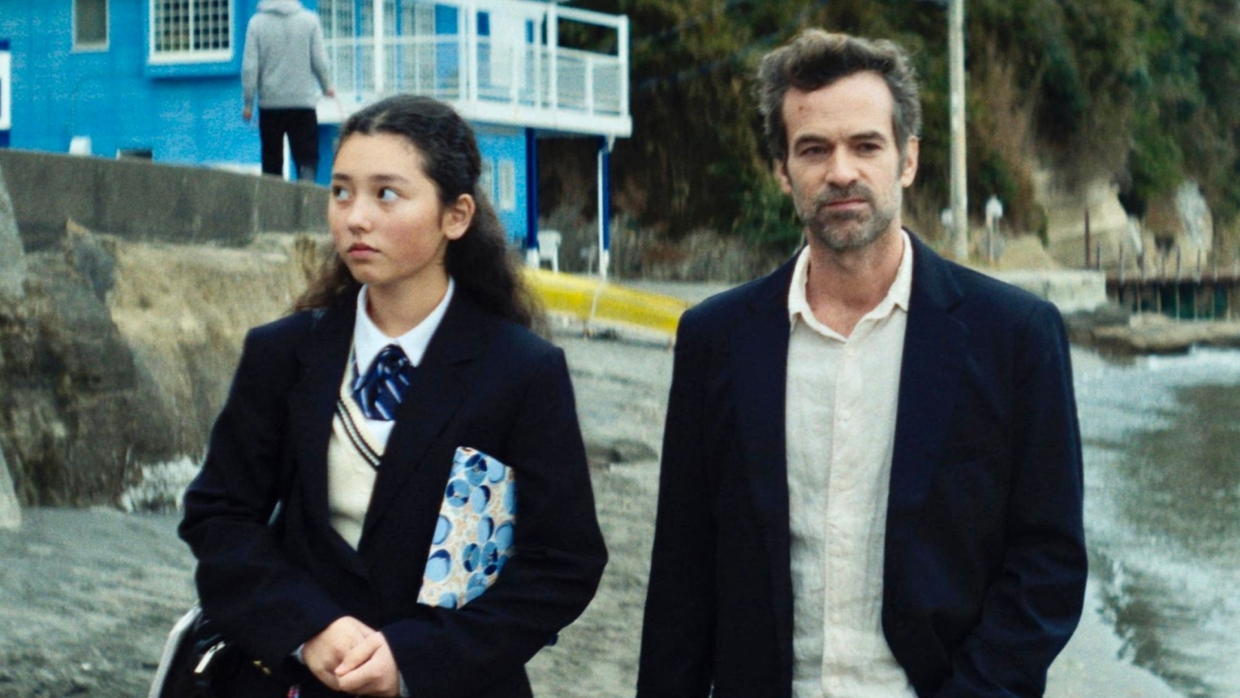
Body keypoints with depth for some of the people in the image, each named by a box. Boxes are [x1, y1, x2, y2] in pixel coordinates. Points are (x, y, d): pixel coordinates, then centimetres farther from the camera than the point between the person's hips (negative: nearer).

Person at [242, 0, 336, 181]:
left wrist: (247, 103, 2)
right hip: (303, 101, -1)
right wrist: (327, 86, 17)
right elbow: (319, 61, -1)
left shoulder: (257, 22, -3)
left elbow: (250, 67, -5)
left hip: (270, 104, 1)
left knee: (272, 162, 12)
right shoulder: (310, 20, -4)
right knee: (307, 159, 0)